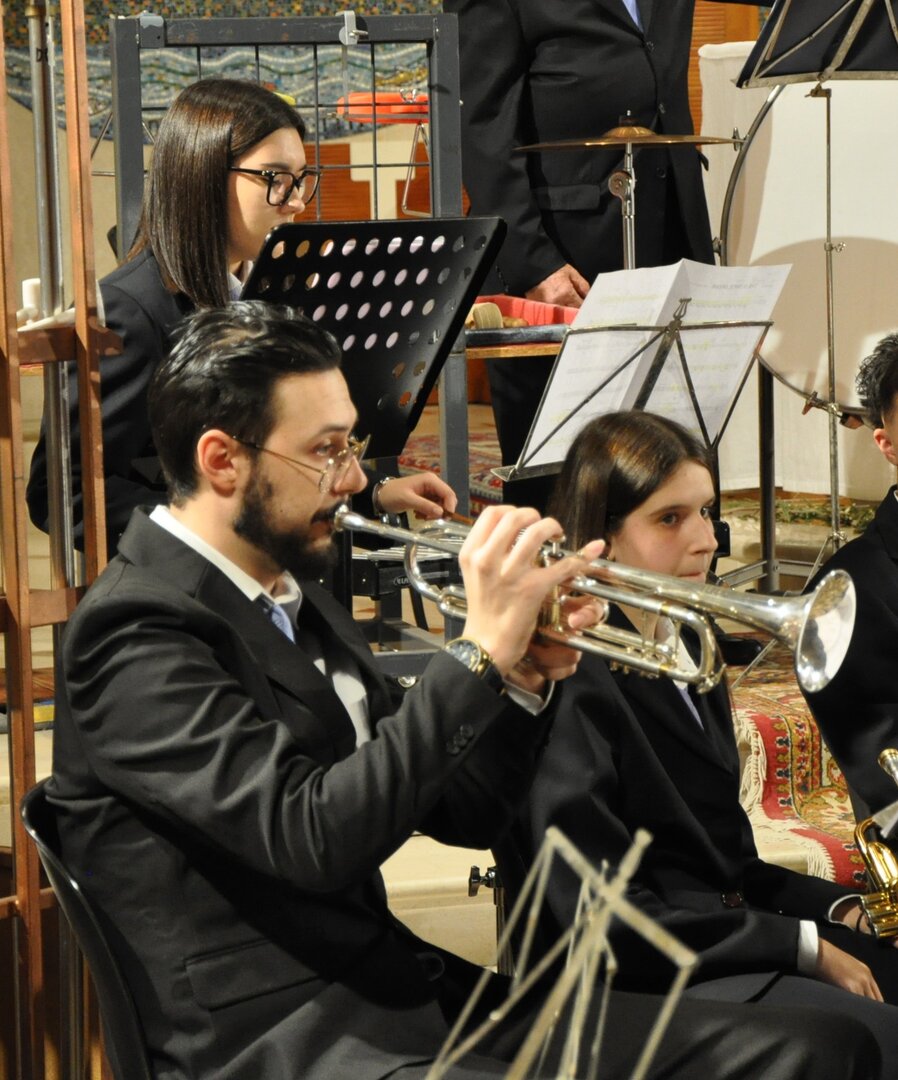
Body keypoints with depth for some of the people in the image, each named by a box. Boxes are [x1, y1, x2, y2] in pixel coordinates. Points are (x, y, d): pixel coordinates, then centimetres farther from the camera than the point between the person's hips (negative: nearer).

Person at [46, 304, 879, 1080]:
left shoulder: (296, 599, 16)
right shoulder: (138, 634, -11)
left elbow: (461, 812, 18)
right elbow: (315, 837, -24)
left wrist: (522, 681, -1)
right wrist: (481, 651, -18)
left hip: (406, 991, 9)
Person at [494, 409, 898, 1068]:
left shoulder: (686, 657, 16)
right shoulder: (574, 684, -13)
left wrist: (839, 909, 2)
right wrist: (804, 945, -14)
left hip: (729, 933, 9)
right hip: (642, 984, -9)